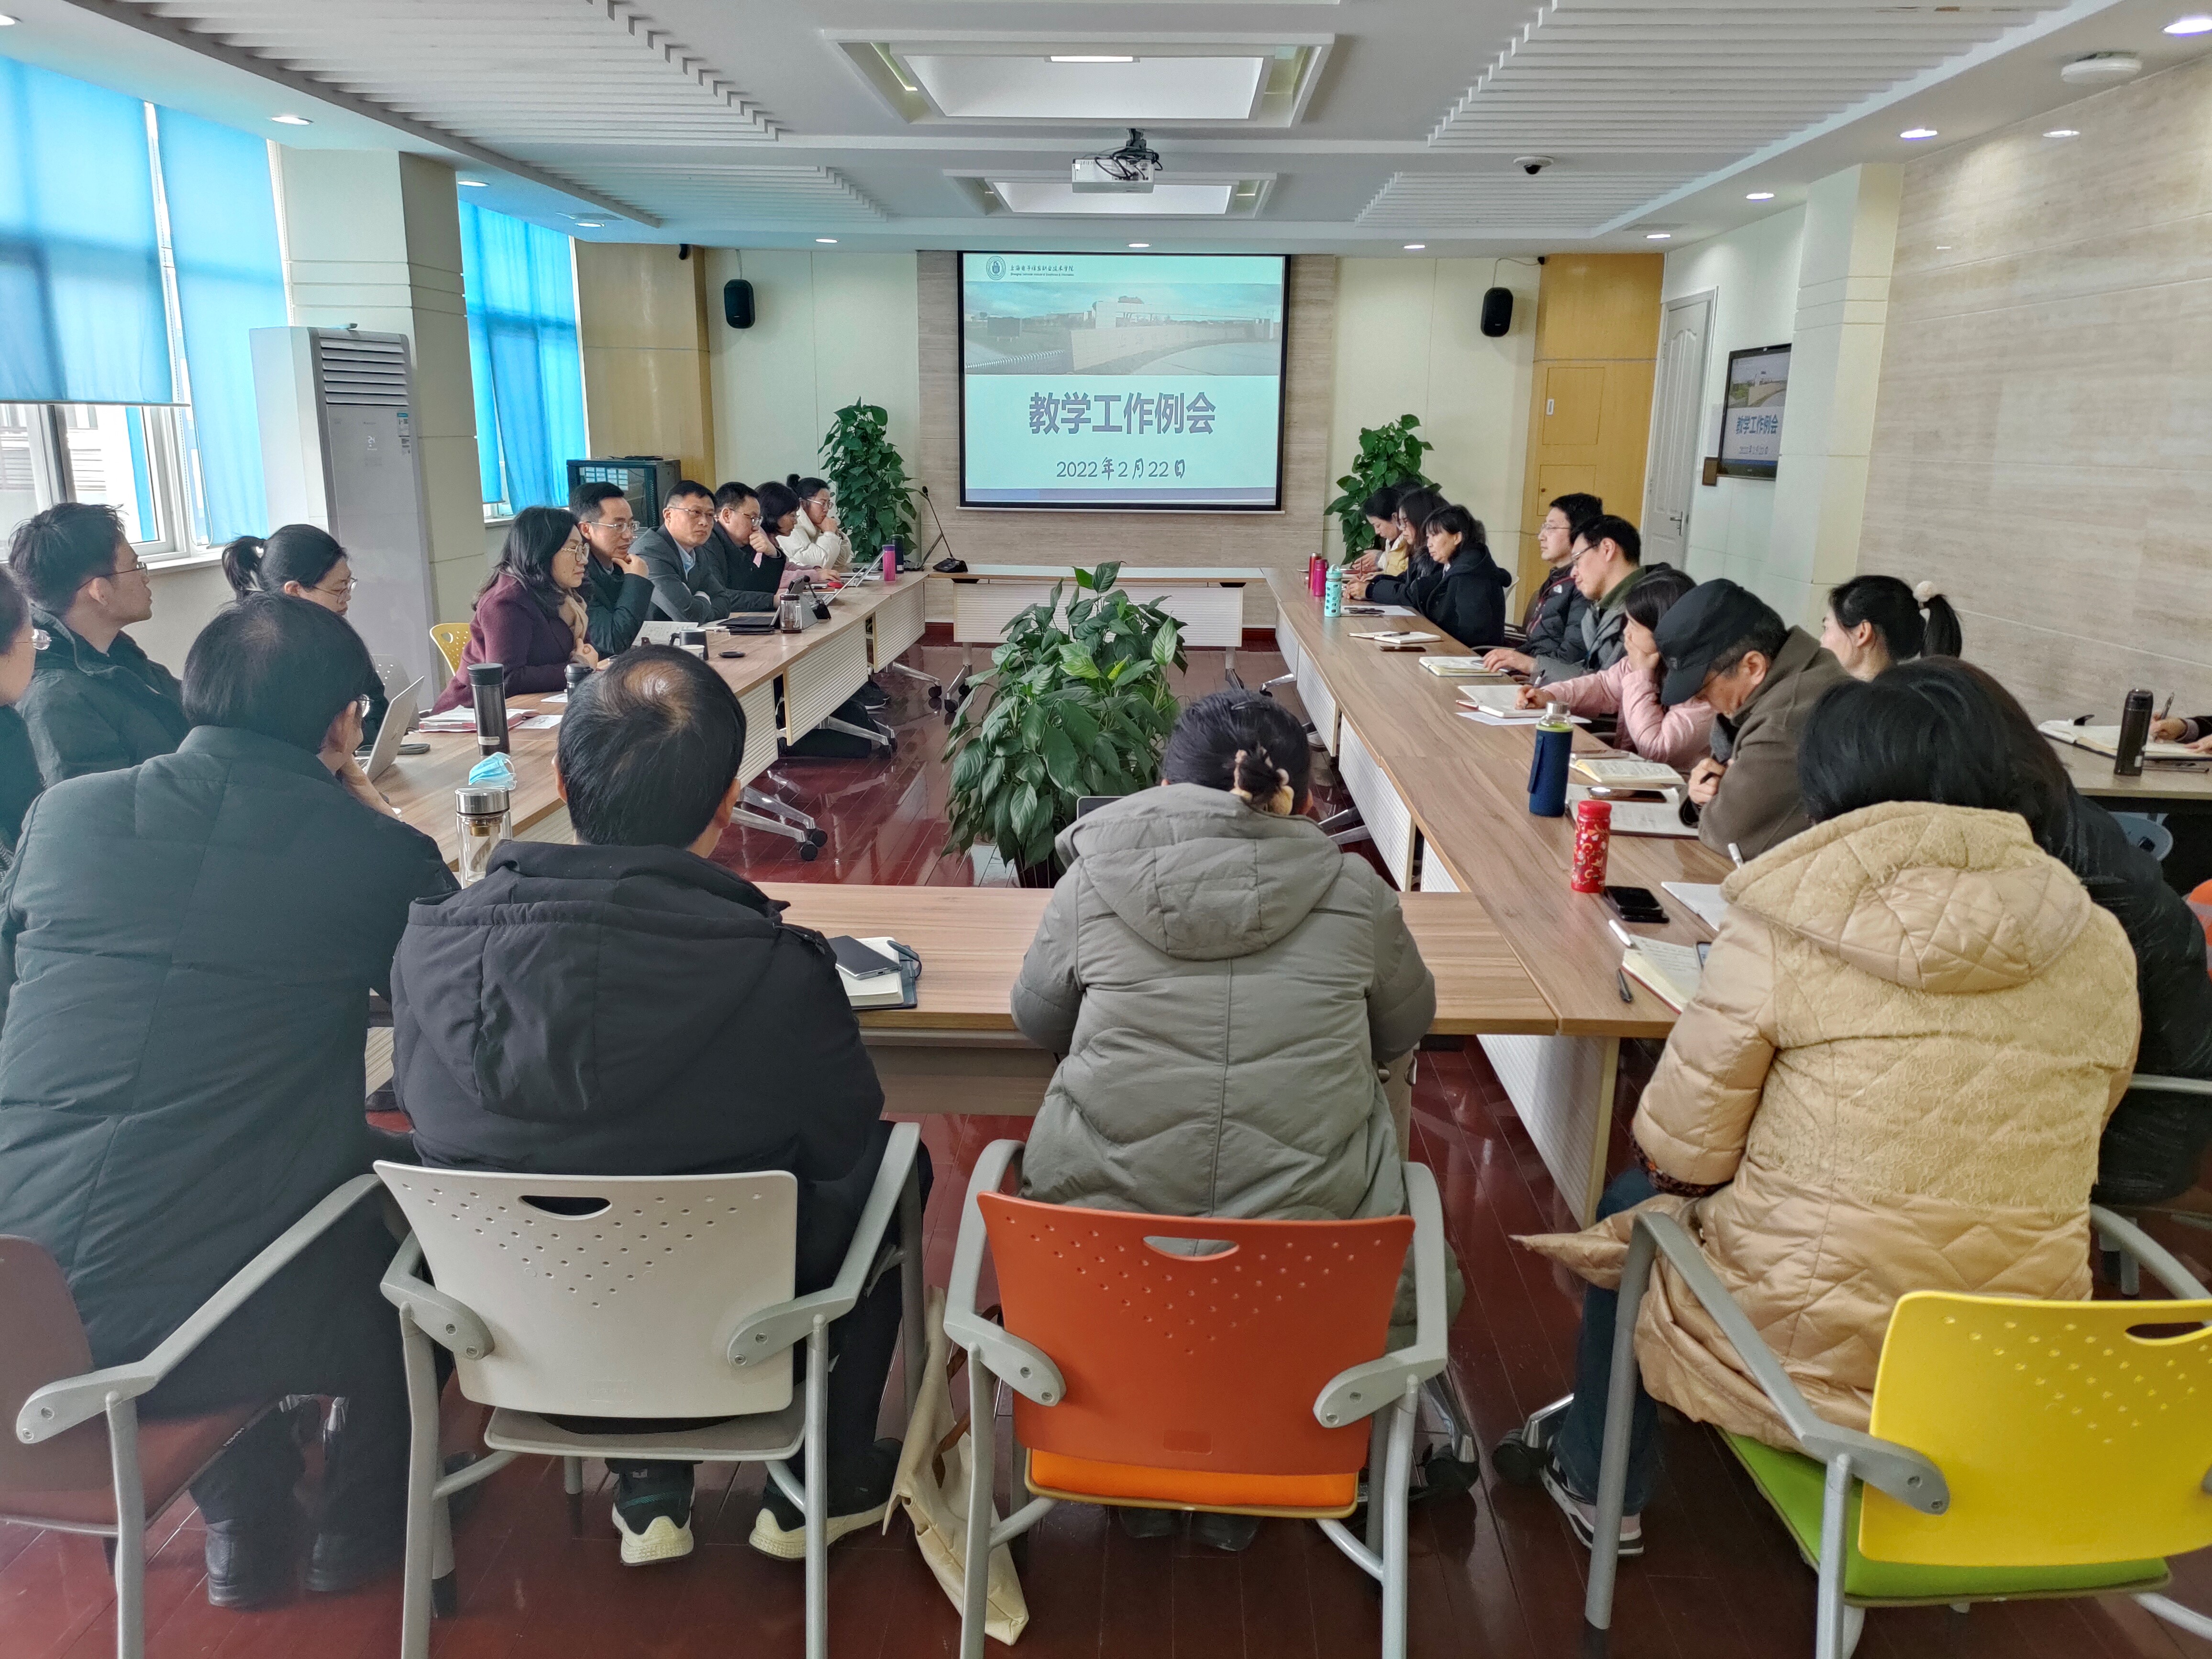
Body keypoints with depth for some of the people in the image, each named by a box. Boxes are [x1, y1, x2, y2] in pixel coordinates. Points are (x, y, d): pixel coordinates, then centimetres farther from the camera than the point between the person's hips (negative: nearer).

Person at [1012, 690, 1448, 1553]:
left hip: (1109, 1214, 0)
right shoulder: (1354, 892, -3)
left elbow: (1037, 1020, 11)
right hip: (1308, 1224, 0)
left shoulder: (1096, 879, -3)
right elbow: (1405, 1028, 13)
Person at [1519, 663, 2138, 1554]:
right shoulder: (2099, 948, -2)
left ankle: (1599, 1487, 39)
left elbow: (1679, 1152, -9)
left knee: (1634, 1205, 25)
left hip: (1809, 1349, -5)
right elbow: (2053, 1155, 12)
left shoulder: (1786, 922, -16)